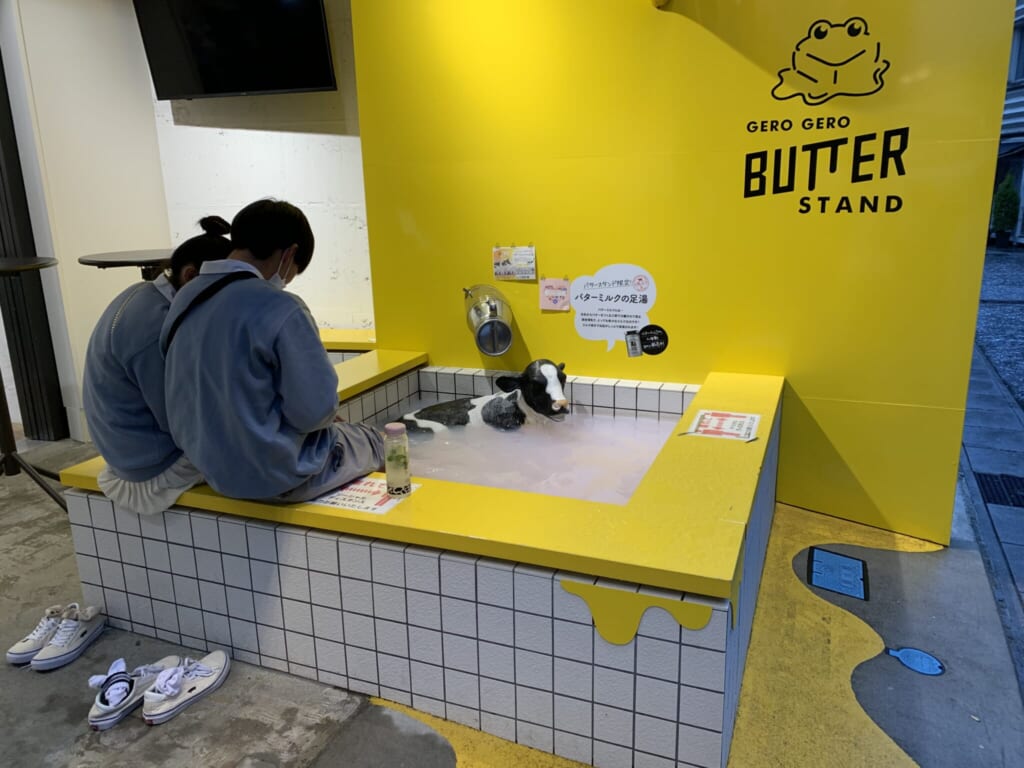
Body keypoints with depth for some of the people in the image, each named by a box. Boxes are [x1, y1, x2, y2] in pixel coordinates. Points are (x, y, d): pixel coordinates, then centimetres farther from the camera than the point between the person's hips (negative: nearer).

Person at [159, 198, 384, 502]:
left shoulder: (184, 299, -1)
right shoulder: (279, 309, -25)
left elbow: (217, 389, 8)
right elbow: (316, 411, -22)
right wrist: (323, 415, 0)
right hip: (276, 474, -7)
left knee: (336, 430, 28)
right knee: (371, 441, 19)